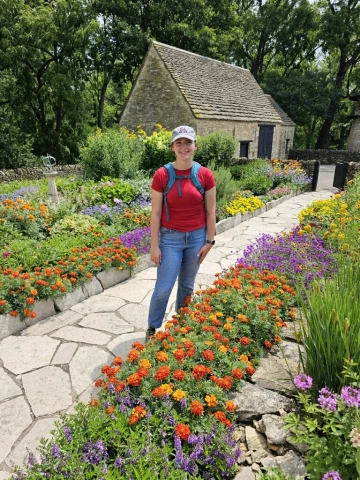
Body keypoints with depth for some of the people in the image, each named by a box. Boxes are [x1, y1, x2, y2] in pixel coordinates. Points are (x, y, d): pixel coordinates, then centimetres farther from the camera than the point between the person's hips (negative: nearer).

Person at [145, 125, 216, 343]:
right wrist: (154, 246, -7)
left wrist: (209, 241, 1)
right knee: (163, 288, 2)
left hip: (196, 237, 2)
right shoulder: (162, 175, -10)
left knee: (187, 285, 17)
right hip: (170, 237, -2)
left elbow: (210, 211, 1)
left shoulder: (206, 175, -6)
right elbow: (155, 213, -7)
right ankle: (152, 329, 26)